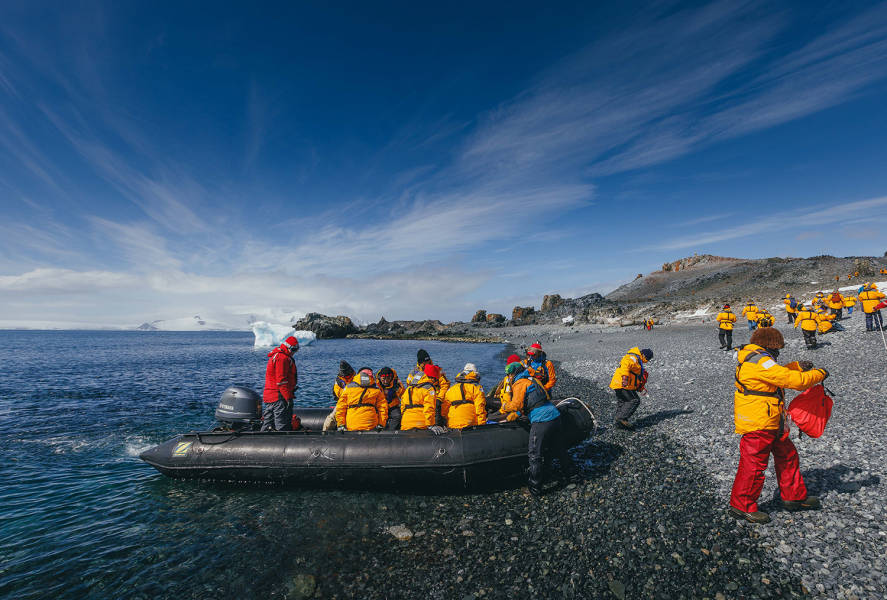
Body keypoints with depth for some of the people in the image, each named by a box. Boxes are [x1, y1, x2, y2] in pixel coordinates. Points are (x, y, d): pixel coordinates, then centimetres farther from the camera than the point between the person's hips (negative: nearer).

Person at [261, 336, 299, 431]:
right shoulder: (283, 358, -15)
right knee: (283, 427, -7)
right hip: (279, 396, -10)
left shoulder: (275, 356, 20)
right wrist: (288, 397, -20)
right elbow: (281, 380, -20)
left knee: (267, 425, 14)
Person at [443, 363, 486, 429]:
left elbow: (444, 410, 20)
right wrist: (482, 424, 0)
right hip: (470, 424, -4)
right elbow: (480, 408, -4)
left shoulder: (450, 388, 20)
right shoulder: (476, 387, 6)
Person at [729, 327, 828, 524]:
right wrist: (820, 374, -2)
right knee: (754, 464, -2)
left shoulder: (754, 360, 13)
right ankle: (742, 506, 9)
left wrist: (798, 366, 21)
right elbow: (792, 380, -19)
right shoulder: (760, 362, -21)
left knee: (787, 455, 22)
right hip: (757, 425, -11)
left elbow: (777, 374, 30)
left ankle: (794, 496, 38)